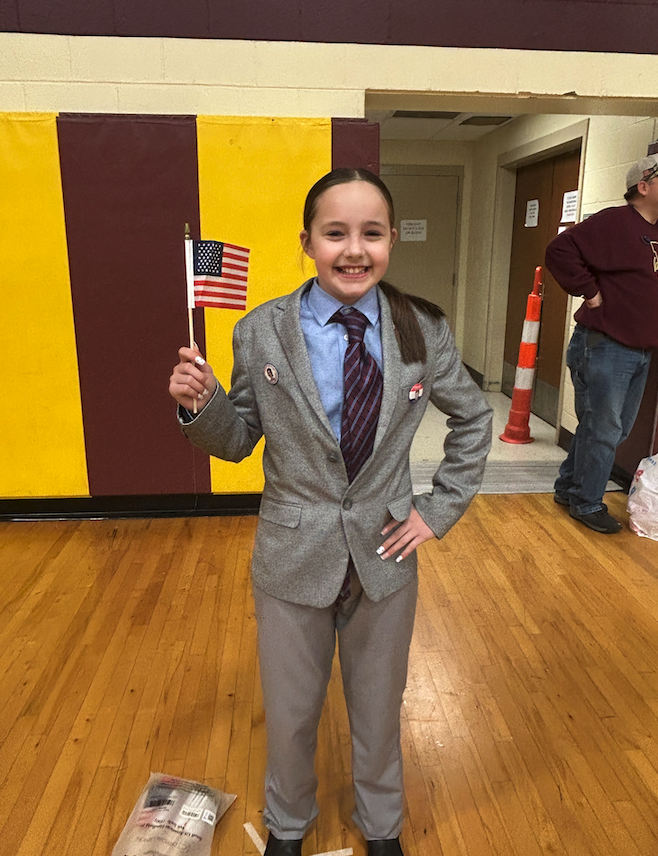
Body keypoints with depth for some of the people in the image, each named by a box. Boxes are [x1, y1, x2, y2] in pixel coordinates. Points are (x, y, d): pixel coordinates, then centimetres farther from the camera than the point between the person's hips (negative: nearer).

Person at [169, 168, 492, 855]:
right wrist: (201, 405, -23)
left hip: (385, 554, 1)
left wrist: (440, 508, -1)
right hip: (293, 559, 0)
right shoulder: (260, 333, -11)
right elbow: (238, 442, -3)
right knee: (289, 714, 20)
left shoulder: (424, 331, -8)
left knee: (379, 707, 23)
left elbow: (473, 420, 6)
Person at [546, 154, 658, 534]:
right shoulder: (612, 223, -12)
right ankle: (587, 504, 16)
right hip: (604, 348, -9)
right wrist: (589, 291, -19)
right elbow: (560, 250, -22)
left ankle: (568, 488, 31)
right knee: (602, 430, 0)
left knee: (619, 428, 17)